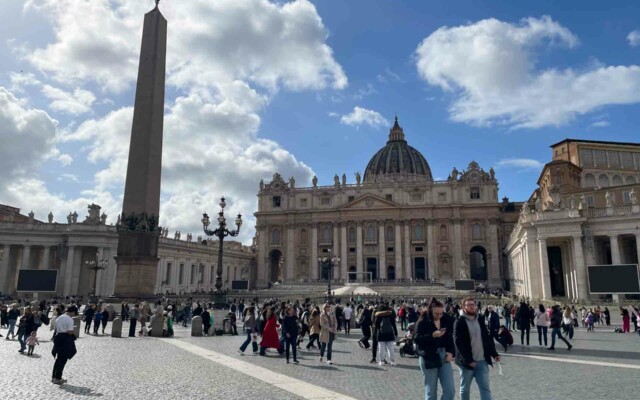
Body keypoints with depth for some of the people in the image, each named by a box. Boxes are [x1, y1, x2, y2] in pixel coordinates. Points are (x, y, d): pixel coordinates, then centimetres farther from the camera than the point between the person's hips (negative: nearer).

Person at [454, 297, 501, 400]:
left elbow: (487, 338, 13)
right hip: (467, 361, -4)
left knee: (485, 388, 3)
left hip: (482, 361, 4)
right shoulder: (460, 322, -10)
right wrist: (469, 359, -19)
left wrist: (494, 353, 3)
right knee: (465, 389, 10)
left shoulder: (480, 320, 8)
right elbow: (459, 342, -15)